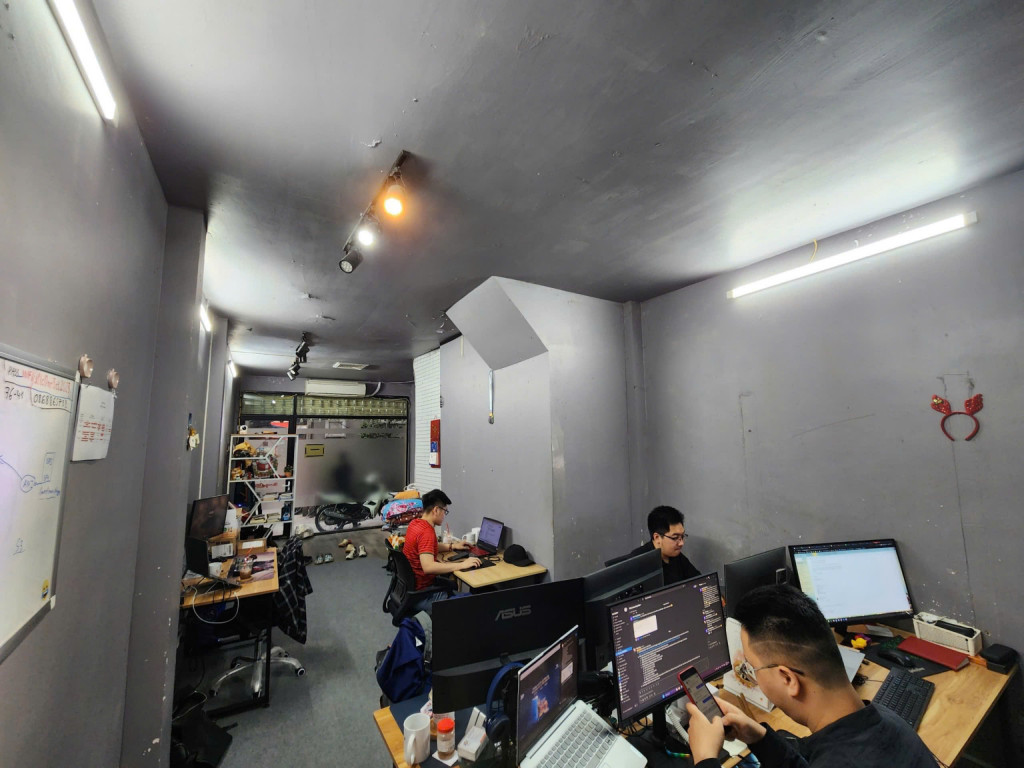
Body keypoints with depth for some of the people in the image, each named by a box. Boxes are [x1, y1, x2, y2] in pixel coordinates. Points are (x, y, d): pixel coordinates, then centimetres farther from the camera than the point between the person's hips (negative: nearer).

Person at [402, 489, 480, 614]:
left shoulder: (415, 523, 3)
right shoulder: (426, 532, -25)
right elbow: (428, 567, -36)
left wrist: (452, 546, 14)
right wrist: (462, 564, -30)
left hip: (411, 584, 10)